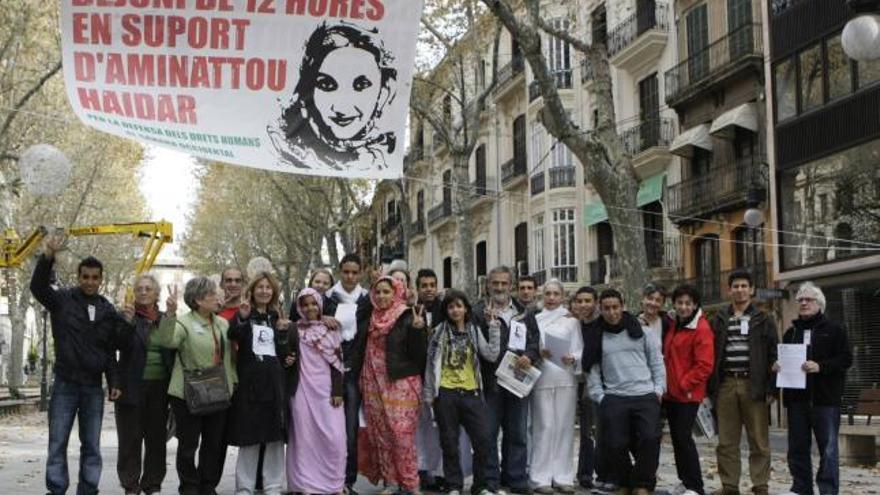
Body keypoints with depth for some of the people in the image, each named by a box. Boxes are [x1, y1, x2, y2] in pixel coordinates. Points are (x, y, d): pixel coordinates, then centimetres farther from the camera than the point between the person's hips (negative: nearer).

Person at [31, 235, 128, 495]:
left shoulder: (108, 310, 8)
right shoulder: (63, 300, -1)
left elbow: (110, 351, 11)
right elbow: (38, 286, -19)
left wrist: (114, 382, 4)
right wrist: (48, 256, -34)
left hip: (94, 387, 3)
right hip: (65, 385, -3)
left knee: (92, 446, 6)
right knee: (58, 444, -1)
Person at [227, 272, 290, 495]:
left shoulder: (277, 316, 15)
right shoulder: (244, 315, 3)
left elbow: (283, 352, 15)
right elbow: (233, 336, -18)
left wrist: (284, 331, -2)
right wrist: (242, 318, -36)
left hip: (274, 381, 4)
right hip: (249, 381, -4)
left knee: (275, 436, 4)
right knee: (249, 436, -1)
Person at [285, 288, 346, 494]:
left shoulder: (330, 330, 5)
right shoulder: (294, 330, 5)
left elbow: (337, 362, 2)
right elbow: (287, 356, 12)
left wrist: (337, 391, -5)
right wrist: (287, 361, -12)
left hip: (326, 388, 0)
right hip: (302, 389, 0)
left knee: (333, 437, -5)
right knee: (304, 436, -1)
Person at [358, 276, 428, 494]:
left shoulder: (409, 318, -6)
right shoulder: (372, 318, 10)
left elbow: (418, 354, -12)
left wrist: (418, 330, -25)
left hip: (401, 384, -6)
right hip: (375, 385, 6)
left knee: (402, 434, -8)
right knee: (380, 435, 7)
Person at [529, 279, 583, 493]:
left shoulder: (572, 321, 10)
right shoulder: (535, 320, 10)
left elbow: (580, 350, 7)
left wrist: (572, 358, -13)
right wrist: (538, 353, -11)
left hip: (566, 377, 1)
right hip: (542, 377, -1)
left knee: (564, 426, 1)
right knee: (544, 426, -5)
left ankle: (563, 476, 8)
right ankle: (541, 477, 0)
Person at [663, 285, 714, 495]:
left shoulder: (702, 329, -13)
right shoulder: (673, 325, 12)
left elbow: (705, 365, -18)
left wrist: (685, 384, -15)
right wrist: (667, 384, 12)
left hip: (688, 394, -8)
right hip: (671, 393, 8)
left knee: (684, 437, -10)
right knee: (676, 437, 12)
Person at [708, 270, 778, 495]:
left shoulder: (763, 320, 7)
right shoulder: (719, 320, 14)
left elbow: (773, 356, 3)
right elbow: (710, 356, 11)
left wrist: (771, 388, -6)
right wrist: (711, 388, 3)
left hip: (753, 385, -2)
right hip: (726, 384, 2)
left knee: (759, 440, 0)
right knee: (726, 441, 5)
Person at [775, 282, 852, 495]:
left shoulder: (834, 330, 2)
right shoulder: (791, 332, 17)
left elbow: (846, 358, -6)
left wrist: (821, 366, -19)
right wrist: (777, 365, 1)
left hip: (825, 398, -5)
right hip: (797, 398, 5)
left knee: (828, 449, -4)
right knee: (797, 448, 7)